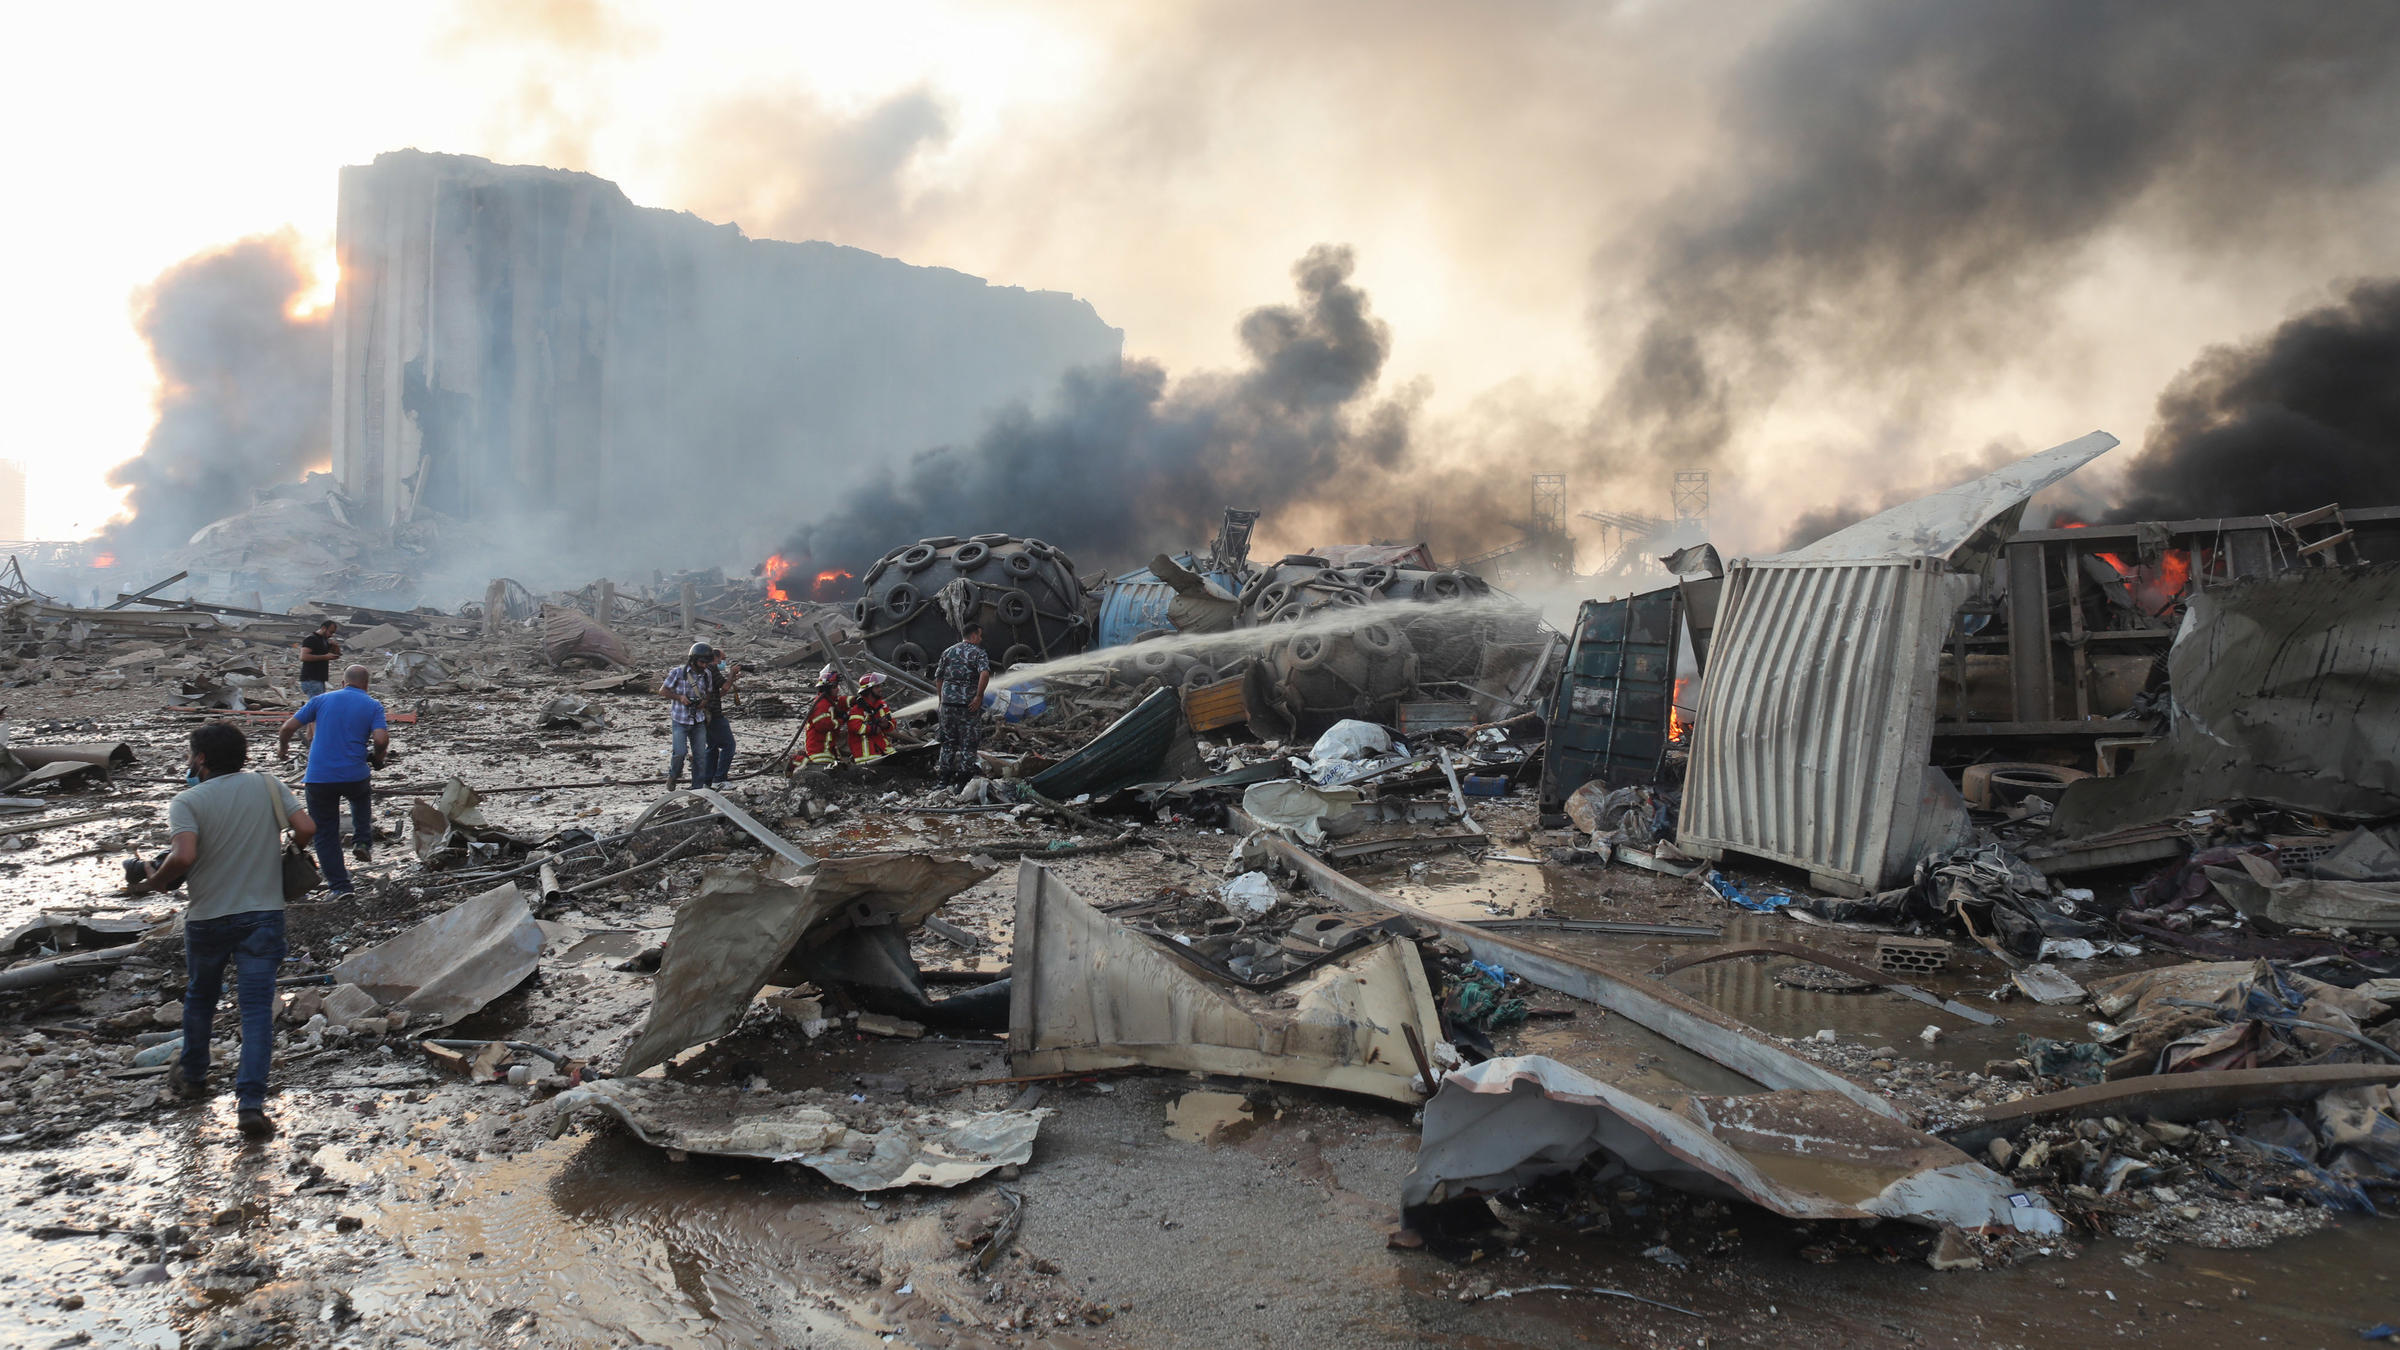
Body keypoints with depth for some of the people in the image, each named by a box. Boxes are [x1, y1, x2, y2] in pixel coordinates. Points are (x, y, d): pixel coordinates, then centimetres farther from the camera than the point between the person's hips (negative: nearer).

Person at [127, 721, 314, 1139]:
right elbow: (305, 828, -9)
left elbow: (184, 856, -23)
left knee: (199, 999, 23)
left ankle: (193, 1078, 42)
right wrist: (288, 854, 11)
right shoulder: (267, 785, 0)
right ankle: (251, 1102, -9)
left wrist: (151, 883, -6)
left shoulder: (188, 801, -9)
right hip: (262, 915, 1)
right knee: (257, 1007, 0)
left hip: (207, 918, -1)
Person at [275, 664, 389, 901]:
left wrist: (282, 748, 26)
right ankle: (362, 841, 16)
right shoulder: (373, 706, 4)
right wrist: (377, 757, 10)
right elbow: (381, 739, -12)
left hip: (319, 777, 0)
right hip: (355, 776, 0)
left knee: (326, 833, 10)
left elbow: (287, 727, 5)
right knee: (362, 798, 35)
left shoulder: (322, 700, 8)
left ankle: (339, 886, 7)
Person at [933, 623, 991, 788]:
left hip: (948, 701, 5)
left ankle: (944, 777, 17)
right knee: (969, 742, 4)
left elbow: (938, 678, 15)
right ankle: (963, 776, 2)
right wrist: (979, 697, -19)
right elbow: (985, 674, -24)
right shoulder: (978, 653, -5)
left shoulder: (948, 652, 12)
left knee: (948, 740, 15)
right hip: (969, 704, -5)